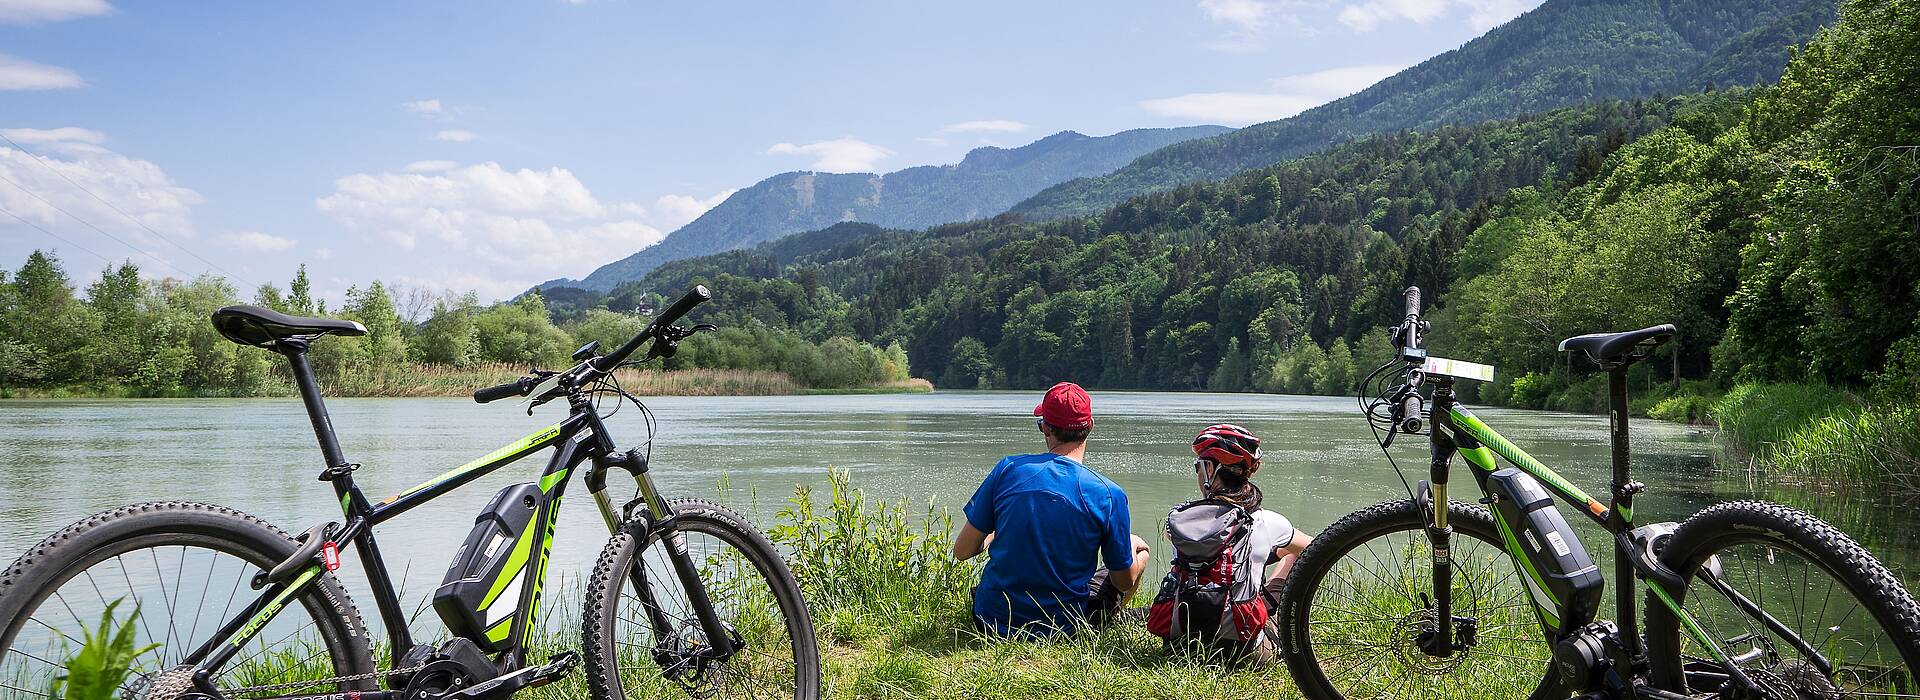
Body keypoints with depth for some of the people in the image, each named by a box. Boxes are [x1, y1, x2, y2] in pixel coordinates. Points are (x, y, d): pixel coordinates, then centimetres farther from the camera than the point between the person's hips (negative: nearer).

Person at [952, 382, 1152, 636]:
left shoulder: (1008, 469, -9)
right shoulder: (1108, 494, -14)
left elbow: (962, 551, -4)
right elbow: (1125, 581, -3)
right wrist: (1130, 544, 19)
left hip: (993, 620, 2)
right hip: (1062, 630, -2)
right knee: (1139, 548, 20)